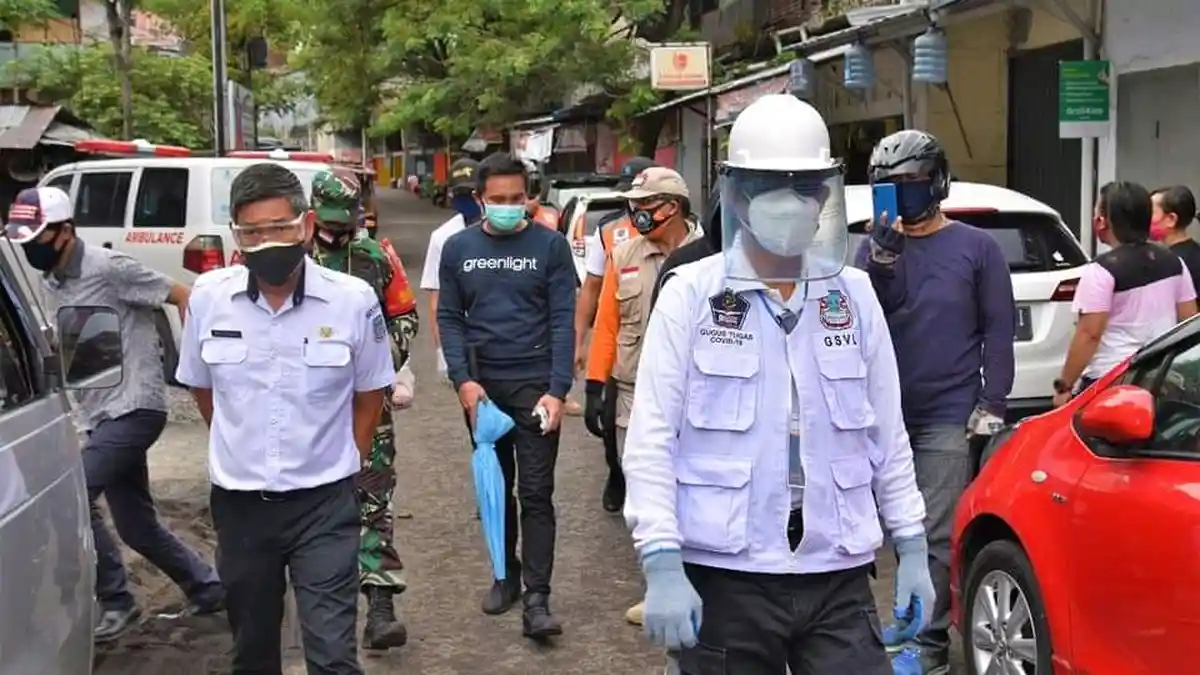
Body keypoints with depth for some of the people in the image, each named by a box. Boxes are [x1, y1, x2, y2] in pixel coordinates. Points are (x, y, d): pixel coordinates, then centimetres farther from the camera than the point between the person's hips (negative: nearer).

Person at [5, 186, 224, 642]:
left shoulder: (108, 269, -15)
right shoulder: (50, 284, 10)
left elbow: (183, 298, -13)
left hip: (135, 408, -9)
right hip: (105, 415, 9)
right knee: (136, 525, 13)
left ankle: (115, 602, -4)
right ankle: (208, 588, 31)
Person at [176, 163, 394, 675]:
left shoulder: (353, 299, -11)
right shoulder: (208, 296, -6)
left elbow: (369, 395, 4)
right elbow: (201, 388, 10)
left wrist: (341, 464, 5)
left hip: (323, 502, -3)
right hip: (238, 500, 3)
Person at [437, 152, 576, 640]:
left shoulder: (550, 245, -3)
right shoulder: (458, 248, 5)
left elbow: (562, 319, -6)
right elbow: (449, 318, 6)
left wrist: (557, 389, -13)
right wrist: (463, 380, -7)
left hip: (535, 383, -3)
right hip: (481, 385, 3)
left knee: (536, 491, -3)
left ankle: (536, 598, -2)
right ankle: (506, 574, 29)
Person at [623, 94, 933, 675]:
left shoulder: (854, 296, 7)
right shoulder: (690, 295, -4)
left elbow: (888, 436, 13)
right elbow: (651, 440, -7)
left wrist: (911, 546, 11)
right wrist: (662, 565, -14)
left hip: (839, 578, 3)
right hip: (723, 579, -2)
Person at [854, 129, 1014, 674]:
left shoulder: (976, 247, 0)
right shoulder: (876, 246, 8)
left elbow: (998, 329, 0)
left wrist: (991, 403, -7)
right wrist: (881, 257, -20)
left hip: (948, 416, -3)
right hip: (885, 410, 4)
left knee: (936, 534, -3)